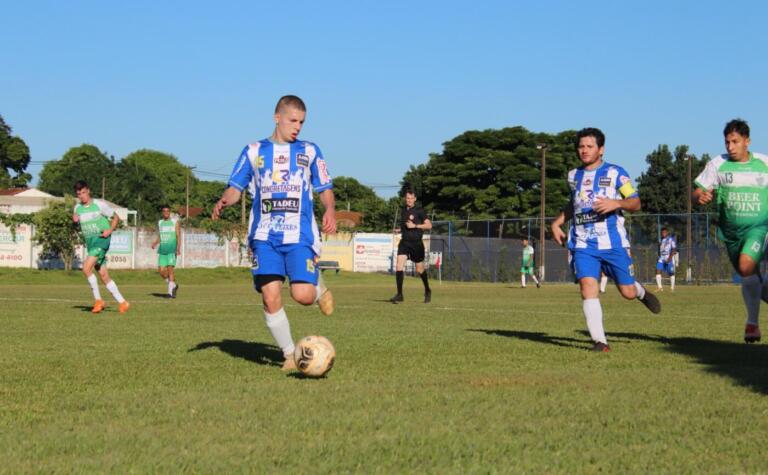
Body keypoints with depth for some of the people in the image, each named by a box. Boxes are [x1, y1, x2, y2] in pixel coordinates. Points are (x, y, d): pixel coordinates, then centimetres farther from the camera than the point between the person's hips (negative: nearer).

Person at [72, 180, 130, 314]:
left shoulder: (99, 204, -5)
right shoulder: (77, 208, 10)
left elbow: (116, 217, 2)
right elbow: (78, 226, 24)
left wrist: (110, 230, -13)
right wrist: (75, 220, 2)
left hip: (101, 239, -6)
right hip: (89, 242, 6)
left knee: (86, 268, -23)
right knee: (104, 276, 3)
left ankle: (98, 300, -13)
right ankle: (122, 302, 10)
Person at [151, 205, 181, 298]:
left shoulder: (175, 221, 2)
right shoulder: (159, 223, 15)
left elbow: (178, 236, -4)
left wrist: (178, 248, -17)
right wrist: (155, 243, 0)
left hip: (172, 250, -5)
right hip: (162, 250, 5)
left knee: (170, 268, -14)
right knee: (161, 270, -2)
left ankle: (170, 291, -12)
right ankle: (173, 285, 20)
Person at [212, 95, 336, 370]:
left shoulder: (309, 151, 12)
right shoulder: (254, 151, 12)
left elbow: (325, 188, 14)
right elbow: (236, 188, 12)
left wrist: (330, 210, -8)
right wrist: (224, 201, -11)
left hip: (300, 236, -1)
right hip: (265, 236, 1)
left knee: (303, 296, -16)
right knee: (270, 297, -11)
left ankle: (320, 289, 22)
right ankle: (290, 355, 6)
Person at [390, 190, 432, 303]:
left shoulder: (419, 210, -7)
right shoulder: (404, 210, 11)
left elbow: (429, 225, -9)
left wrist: (415, 226, -17)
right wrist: (401, 229, 12)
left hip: (416, 243, -4)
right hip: (404, 242, 4)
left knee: (420, 270, 8)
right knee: (399, 266, -14)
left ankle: (427, 291, 32)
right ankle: (399, 294, -12)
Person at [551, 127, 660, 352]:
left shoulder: (615, 173, 0)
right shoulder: (573, 176, 14)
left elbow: (636, 203, -2)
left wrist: (616, 203, -21)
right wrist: (557, 223, 19)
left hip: (612, 242, -3)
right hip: (583, 243, 3)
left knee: (628, 292, 2)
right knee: (587, 286, -17)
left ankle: (641, 292, 40)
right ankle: (599, 341, -15)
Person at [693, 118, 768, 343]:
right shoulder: (718, 164, -1)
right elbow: (699, 191, -4)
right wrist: (700, 196, -27)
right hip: (731, 230, 3)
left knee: (746, 266, -26)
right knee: (747, 276, 12)